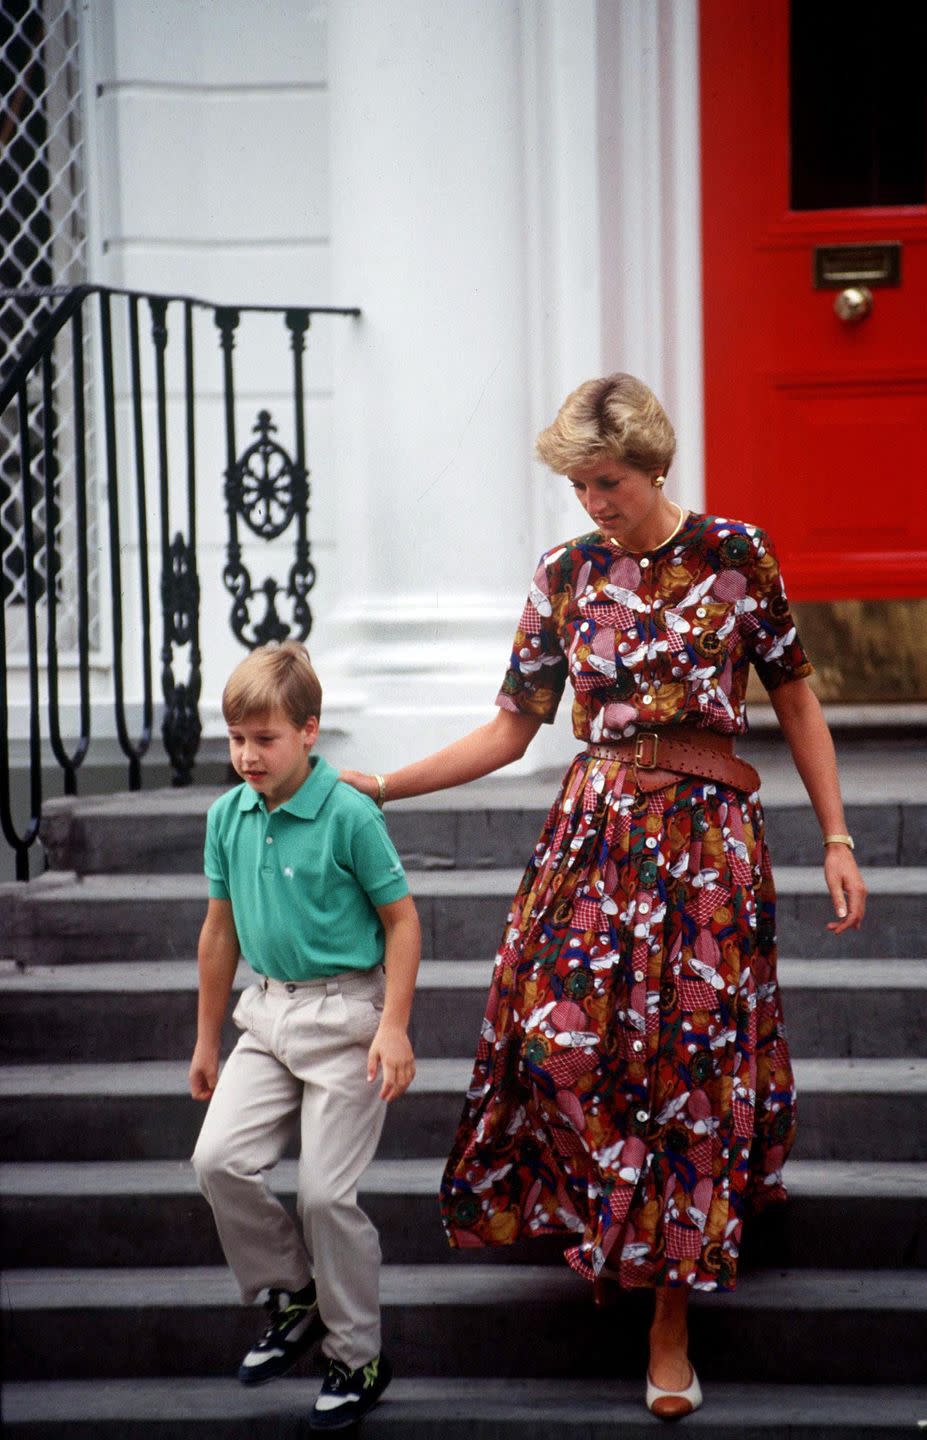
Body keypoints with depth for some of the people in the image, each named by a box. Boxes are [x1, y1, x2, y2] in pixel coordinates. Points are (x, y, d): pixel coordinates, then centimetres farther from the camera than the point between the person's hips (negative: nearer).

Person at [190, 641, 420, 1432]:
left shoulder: (350, 815, -14)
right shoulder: (228, 816, 3)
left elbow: (402, 920, -8)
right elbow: (221, 929, 14)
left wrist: (394, 1026, -15)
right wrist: (207, 1038, 18)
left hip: (346, 1016, -6)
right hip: (269, 1014, 6)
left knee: (325, 1192, -5)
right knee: (219, 1159, -8)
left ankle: (359, 1358, 12)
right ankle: (293, 1298, 15)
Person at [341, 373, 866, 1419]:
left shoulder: (735, 555, 0)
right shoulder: (567, 576, 6)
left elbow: (796, 704, 6)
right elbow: (513, 727, 9)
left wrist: (836, 841, 3)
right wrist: (383, 787, 1)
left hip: (707, 833, -2)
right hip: (595, 832, 2)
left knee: (692, 1060, -1)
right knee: (558, 1036, -15)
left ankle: (671, 1328, 8)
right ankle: (606, 1218, 12)